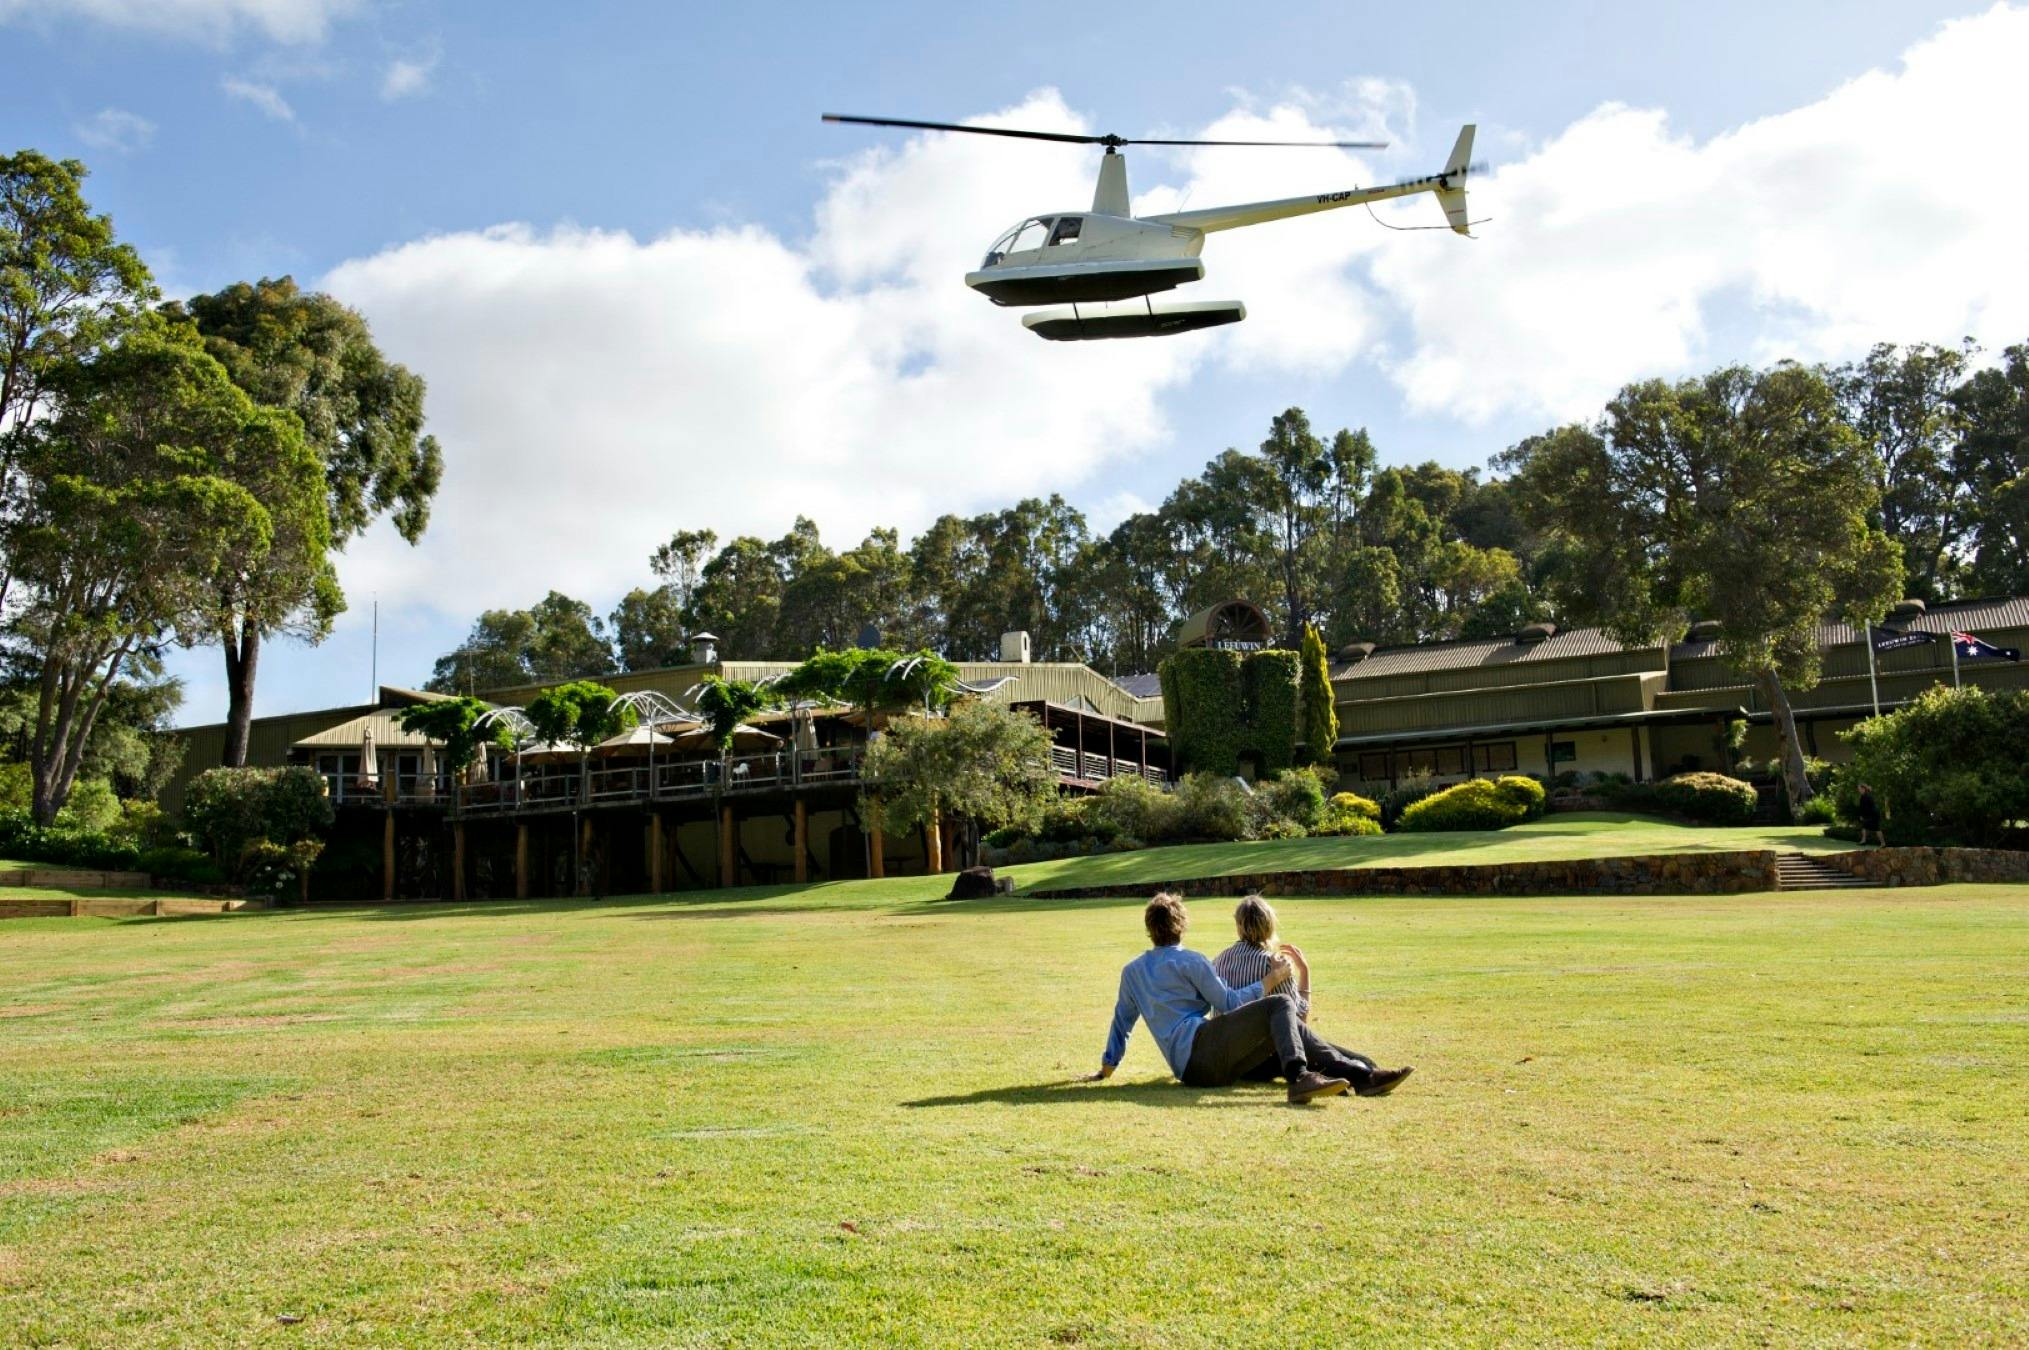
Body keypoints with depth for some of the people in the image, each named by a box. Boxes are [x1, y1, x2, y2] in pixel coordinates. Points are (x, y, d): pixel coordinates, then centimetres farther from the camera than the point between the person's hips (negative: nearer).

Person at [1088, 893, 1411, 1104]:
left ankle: (1361, 1076, -6)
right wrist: (1272, 980, 12)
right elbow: (1230, 1003, 3)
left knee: (1291, 1029, 9)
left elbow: (1122, 1021, 29)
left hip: (1189, 1069, 7)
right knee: (1281, 1005, -12)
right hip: (1202, 1046, -7)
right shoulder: (1189, 960, 4)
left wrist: (1106, 1068, 41)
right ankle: (1299, 1078, -36)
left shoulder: (1130, 972, 23)